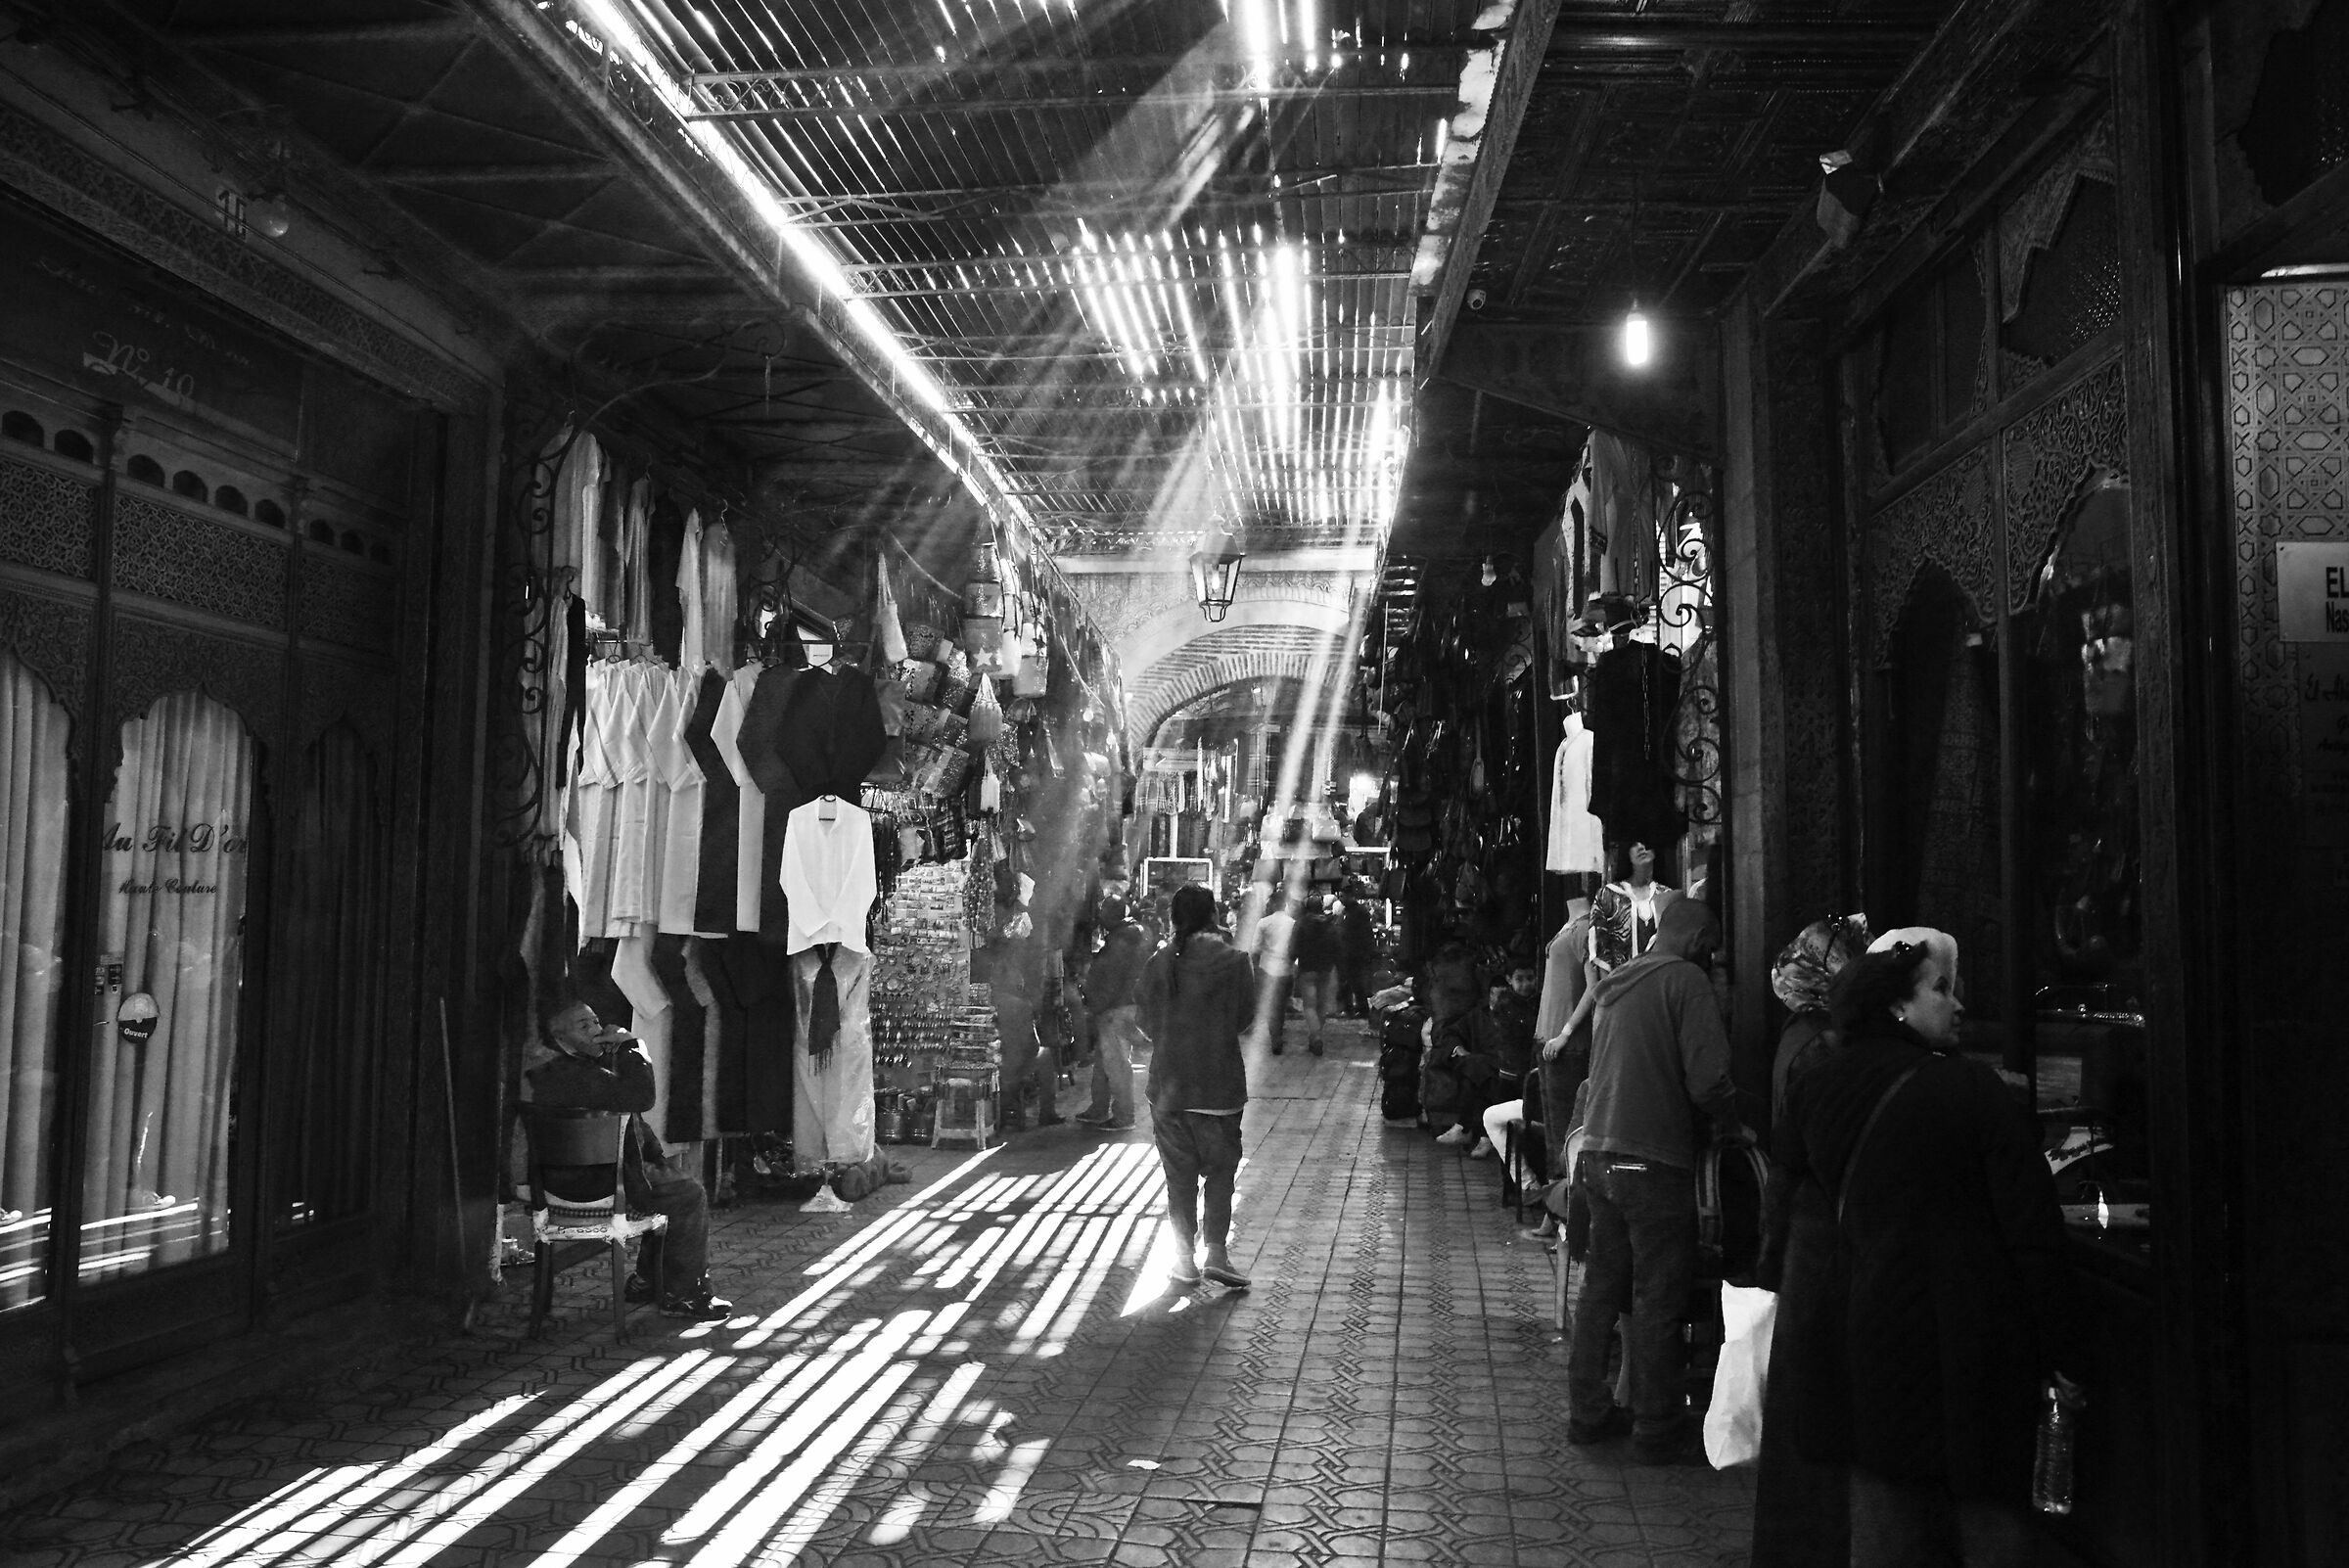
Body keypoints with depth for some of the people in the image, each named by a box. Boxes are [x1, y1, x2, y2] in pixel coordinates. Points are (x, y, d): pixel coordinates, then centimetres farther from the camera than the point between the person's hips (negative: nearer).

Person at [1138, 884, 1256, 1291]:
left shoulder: (1157, 963, -2)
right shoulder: (1233, 961, -8)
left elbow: (1148, 1024, 4)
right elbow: (1245, 1020, -3)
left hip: (1168, 1085, 2)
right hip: (1219, 1085, -2)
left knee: (1179, 1175, 10)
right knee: (1220, 1170, 9)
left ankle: (1186, 1261, 12)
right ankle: (1216, 1253, -1)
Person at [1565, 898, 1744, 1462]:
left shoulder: (1615, 986, 14)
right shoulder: (1685, 978, -9)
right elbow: (1708, 1076, -16)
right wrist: (1731, 1128, 2)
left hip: (1598, 1156, 7)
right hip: (1654, 1161, -7)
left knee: (1602, 1285, 16)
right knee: (1658, 1298, 2)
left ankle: (1588, 1412, 23)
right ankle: (1657, 1430, 10)